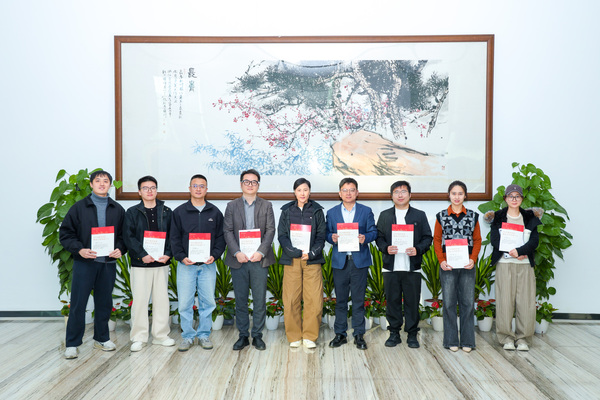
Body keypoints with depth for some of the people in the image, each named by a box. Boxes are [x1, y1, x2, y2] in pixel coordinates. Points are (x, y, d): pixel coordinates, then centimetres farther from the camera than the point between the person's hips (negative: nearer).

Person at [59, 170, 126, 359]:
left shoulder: (117, 209, 7)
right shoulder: (79, 207, 1)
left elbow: (125, 235, 11)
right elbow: (65, 232, 0)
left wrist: (120, 249, -7)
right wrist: (79, 249, -14)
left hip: (108, 263, 2)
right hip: (84, 262, -2)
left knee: (104, 303, 12)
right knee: (78, 304, 2)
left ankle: (101, 338, 28)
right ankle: (72, 343, 15)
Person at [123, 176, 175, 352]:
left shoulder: (166, 212, 9)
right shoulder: (132, 212, 4)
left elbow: (172, 235, 5)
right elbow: (128, 237, -5)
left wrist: (168, 254, -9)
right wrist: (142, 255, -15)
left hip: (161, 263, 2)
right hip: (140, 264, -2)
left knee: (161, 298, 7)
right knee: (139, 299, 0)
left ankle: (161, 335, 19)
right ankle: (138, 337, 12)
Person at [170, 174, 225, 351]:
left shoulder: (215, 212, 8)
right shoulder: (179, 212, 5)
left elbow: (221, 237, 8)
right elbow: (174, 238, 3)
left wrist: (214, 255, -7)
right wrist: (181, 257, -10)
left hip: (208, 264, 1)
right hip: (186, 264, -1)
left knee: (207, 302, 6)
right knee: (185, 303, 2)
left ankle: (204, 335, 20)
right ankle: (187, 336, 16)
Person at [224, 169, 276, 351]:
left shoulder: (266, 206, 8)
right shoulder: (232, 206, 9)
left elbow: (270, 231, 0)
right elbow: (228, 232, 2)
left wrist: (260, 252, -12)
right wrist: (236, 252, -11)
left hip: (259, 259, 0)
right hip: (238, 260, 1)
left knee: (260, 300, 3)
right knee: (240, 300, 7)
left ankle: (257, 336, 15)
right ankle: (243, 336, 19)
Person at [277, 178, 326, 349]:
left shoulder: (317, 211, 10)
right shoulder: (287, 211, 10)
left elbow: (321, 236, 5)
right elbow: (282, 236, 4)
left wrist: (311, 253, -10)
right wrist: (296, 252, -9)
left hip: (312, 260, 0)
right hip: (291, 260, 0)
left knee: (314, 299, -5)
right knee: (291, 300, -1)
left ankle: (309, 336, 9)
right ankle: (294, 336, 13)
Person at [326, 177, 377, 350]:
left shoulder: (366, 211, 7)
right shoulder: (331, 213, 10)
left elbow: (373, 231, 4)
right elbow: (326, 234, 8)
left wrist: (365, 238, -16)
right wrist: (332, 237, -14)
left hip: (359, 261, -1)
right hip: (339, 261, 1)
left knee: (358, 300, 4)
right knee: (340, 300, 7)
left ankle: (359, 335, 14)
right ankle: (340, 334, 18)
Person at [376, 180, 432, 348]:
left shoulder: (419, 215, 9)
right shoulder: (384, 215, 11)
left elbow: (428, 238, 5)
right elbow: (378, 237, 8)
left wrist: (418, 249, -12)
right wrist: (386, 248, -11)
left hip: (412, 267, -1)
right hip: (391, 267, 1)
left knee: (412, 301, 3)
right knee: (392, 301, 5)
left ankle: (412, 334, 16)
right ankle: (394, 333, 18)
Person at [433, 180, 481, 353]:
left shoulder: (473, 216, 6)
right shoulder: (441, 216, 4)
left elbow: (477, 240, 7)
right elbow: (437, 240, 4)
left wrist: (473, 259, -7)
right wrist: (441, 260, -8)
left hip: (467, 266, 1)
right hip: (448, 266, -1)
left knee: (467, 302, 4)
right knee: (449, 303, 3)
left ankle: (467, 341, 16)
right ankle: (451, 340, 15)